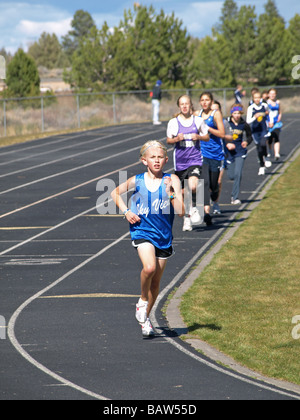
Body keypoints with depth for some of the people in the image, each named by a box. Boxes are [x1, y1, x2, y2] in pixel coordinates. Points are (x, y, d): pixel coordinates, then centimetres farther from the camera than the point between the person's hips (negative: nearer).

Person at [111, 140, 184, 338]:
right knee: (149, 267, -28)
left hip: (163, 236, 2)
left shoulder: (172, 180, -5)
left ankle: (145, 317, 31)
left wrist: (171, 194, -24)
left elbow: (181, 211, -11)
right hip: (142, 232, -2)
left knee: (156, 283, 10)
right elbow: (115, 193, 15)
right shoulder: (137, 181, -3)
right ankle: (143, 300, -1)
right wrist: (126, 212, 1)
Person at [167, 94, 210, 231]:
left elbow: (207, 137, 11)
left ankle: (194, 207, 5)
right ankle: (187, 218, 25)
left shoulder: (198, 121, 2)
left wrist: (198, 137, -9)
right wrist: (177, 139, -12)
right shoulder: (173, 122, 1)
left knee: (193, 186, -24)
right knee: (183, 192, 9)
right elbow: (168, 140, 8)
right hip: (180, 161, 2)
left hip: (195, 159, -2)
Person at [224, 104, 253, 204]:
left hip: (240, 152, -1)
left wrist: (246, 142, -10)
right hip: (229, 152, 1)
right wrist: (227, 144, -16)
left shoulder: (244, 125, -2)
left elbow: (250, 137, 11)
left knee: (238, 174, -14)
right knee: (231, 176, 4)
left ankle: (235, 197, -6)